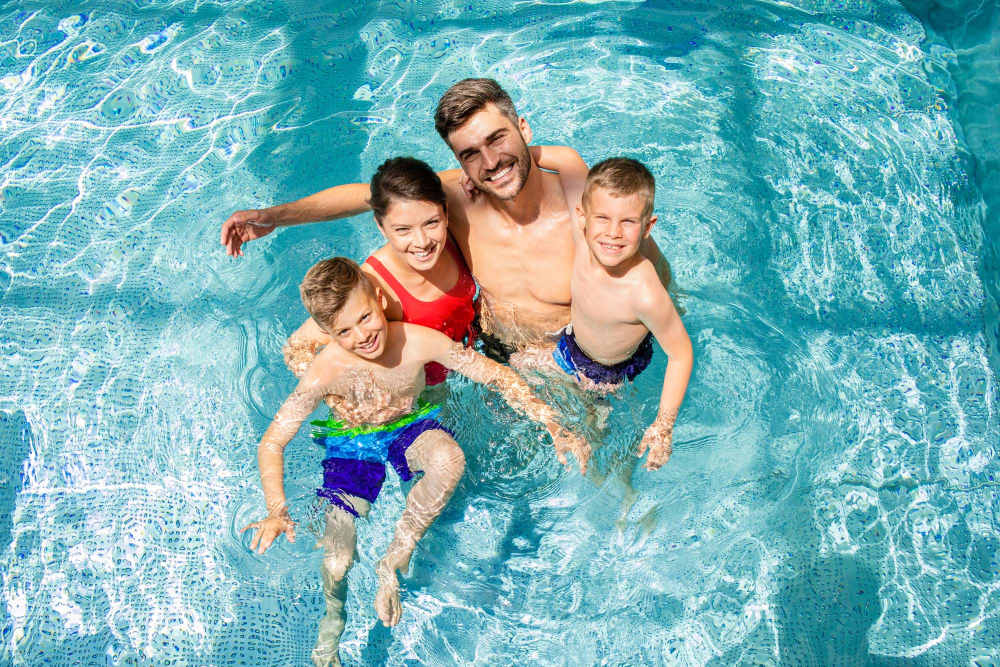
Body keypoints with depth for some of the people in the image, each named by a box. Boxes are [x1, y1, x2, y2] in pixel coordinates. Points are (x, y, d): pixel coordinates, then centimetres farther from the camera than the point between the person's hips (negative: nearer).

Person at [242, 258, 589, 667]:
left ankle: (394, 561, -12)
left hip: (409, 428, 0)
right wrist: (276, 512, -33)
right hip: (352, 445, 0)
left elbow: (497, 376, -17)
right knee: (337, 561, -10)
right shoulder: (326, 372, -26)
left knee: (449, 459, -36)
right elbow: (271, 443, -19)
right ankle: (333, 614, 31)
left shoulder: (419, 342, -26)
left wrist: (553, 426, -22)